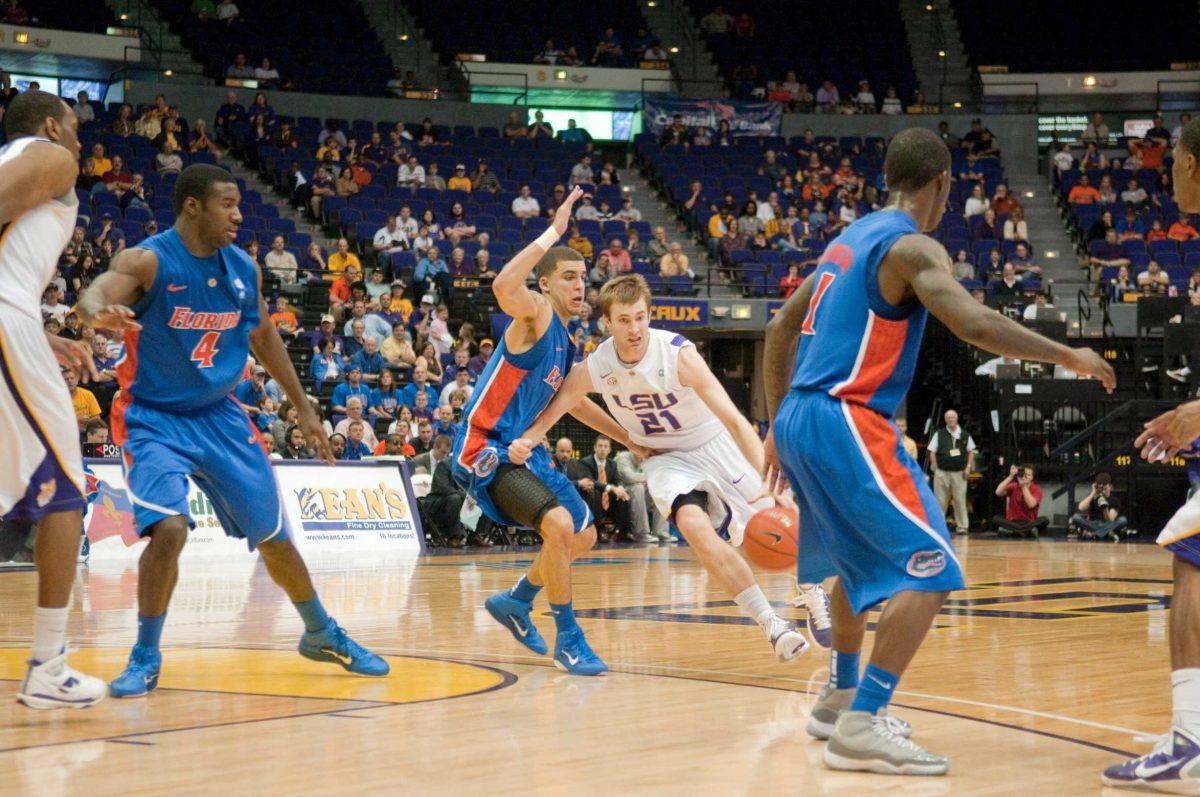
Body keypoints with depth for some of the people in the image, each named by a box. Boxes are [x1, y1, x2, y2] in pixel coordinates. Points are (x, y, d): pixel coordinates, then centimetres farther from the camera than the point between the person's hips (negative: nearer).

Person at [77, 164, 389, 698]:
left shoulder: (243, 269, -1)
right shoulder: (149, 260, -18)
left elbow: (264, 337, 15)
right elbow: (92, 299, -37)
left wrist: (303, 406, 17)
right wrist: (101, 314, -61)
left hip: (219, 416, 5)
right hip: (154, 419, -5)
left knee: (273, 534, 10)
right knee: (169, 529, -25)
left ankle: (322, 634, 32)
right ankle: (145, 658, -6)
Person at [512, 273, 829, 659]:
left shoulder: (678, 354, -29)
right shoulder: (595, 368, -17)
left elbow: (735, 421, -33)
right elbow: (560, 403, 2)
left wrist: (770, 481, -44)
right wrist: (527, 439, -18)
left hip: (716, 446, -1)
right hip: (666, 458, 2)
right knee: (693, 525, -28)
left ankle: (816, 593, 31)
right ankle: (770, 624, -22)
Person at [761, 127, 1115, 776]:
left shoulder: (850, 239, 18)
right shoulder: (912, 247, -9)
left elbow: (781, 328, 23)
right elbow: (975, 325, -25)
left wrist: (779, 425, 29)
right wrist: (1070, 356, -14)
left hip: (801, 418, 10)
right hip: (845, 423, -10)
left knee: (861, 561, 29)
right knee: (930, 570, -12)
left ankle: (839, 700, 39)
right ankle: (859, 728, -18)